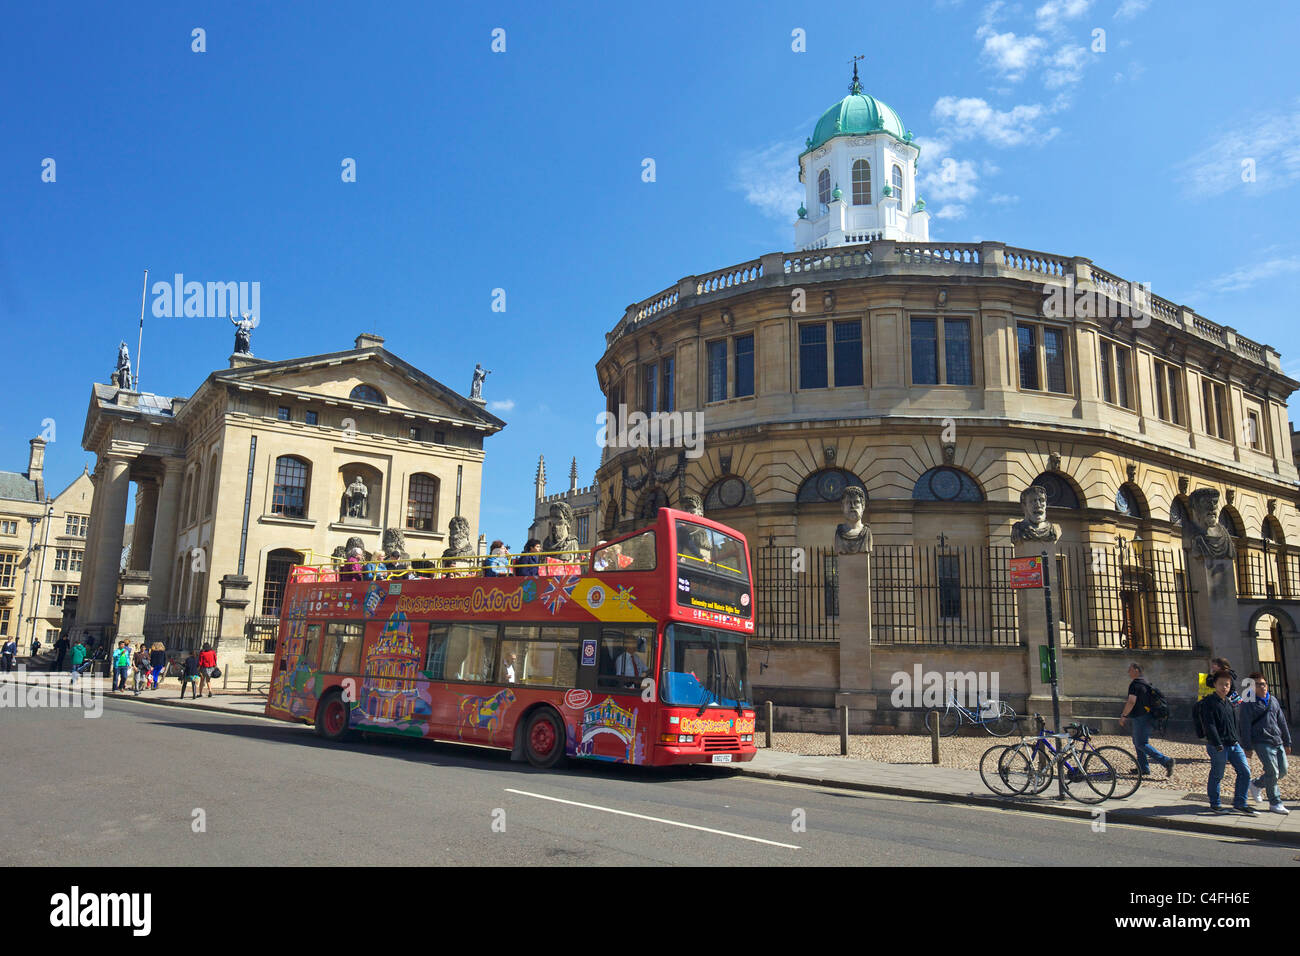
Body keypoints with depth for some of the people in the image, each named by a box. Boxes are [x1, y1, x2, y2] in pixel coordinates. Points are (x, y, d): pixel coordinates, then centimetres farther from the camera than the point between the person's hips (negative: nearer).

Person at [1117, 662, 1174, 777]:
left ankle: (1166, 761, -14)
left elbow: (1132, 702, -22)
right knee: (1138, 743, 16)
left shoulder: (1135, 684, -16)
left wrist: (1123, 716, -14)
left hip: (1140, 718, -10)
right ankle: (1144, 768, 18)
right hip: (1148, 716, 10)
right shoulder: (1146, 682, 15)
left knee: (1141, 744, -8)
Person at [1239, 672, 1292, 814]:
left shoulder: (1273, 700, 14)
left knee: (1283, 771, 7)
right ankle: (1275, 803, 5)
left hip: (1278, 742, 7)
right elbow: (1244, 727, -8)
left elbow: (1282, 722, 20)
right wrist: (1247, 747, -10)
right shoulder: (1247, 704, -7)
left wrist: (1287, 742, 19)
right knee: (1272, 772, -9)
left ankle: (1255, 785, 28)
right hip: (1262, 743, -7)